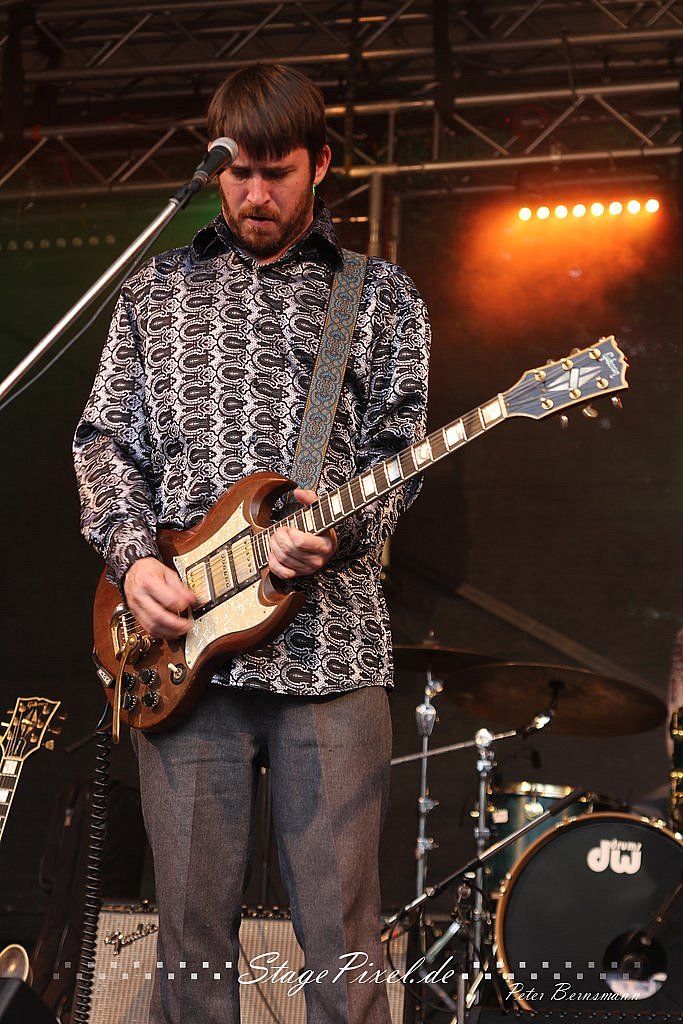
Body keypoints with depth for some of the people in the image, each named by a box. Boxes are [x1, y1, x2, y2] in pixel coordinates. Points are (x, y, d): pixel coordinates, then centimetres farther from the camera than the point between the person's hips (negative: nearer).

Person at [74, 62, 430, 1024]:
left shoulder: (380, 296, 13)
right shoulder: (156, 293, 18)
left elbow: (399, 447, 7)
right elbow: (104, 439, 15)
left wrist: (338, 529, -14)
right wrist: (132, 555, -3)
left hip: (329, 640, -1)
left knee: (342, 945, -4)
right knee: (192, 934, 3)